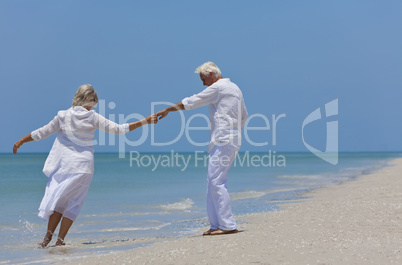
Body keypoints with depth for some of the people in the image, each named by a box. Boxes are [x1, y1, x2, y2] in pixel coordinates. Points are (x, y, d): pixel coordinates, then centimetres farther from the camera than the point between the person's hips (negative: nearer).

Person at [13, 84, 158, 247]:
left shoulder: (63, 116, 1)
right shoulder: (93, 117, -1)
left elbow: (42, 133, 6)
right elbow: (117, 129, 1)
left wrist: (20, 142, 19)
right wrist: (144, 122, 6)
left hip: (64, 165, 0)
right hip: (83, 166, 0)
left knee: (57, 198, 8)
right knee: (73, 203, 6)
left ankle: (48, 236, 0)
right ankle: (60, 240, 3)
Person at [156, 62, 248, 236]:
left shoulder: (217, 88, -7)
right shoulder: (235, 88, 21)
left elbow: (189, 102, -5)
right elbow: (244, 116, 30)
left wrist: (167, 110, 4)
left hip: (222, 141, -10)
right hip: (232, 141, 10)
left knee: (216, 181, -12)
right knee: (213, 182, 10)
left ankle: (228, 225, -13)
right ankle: (216, 224, 10)